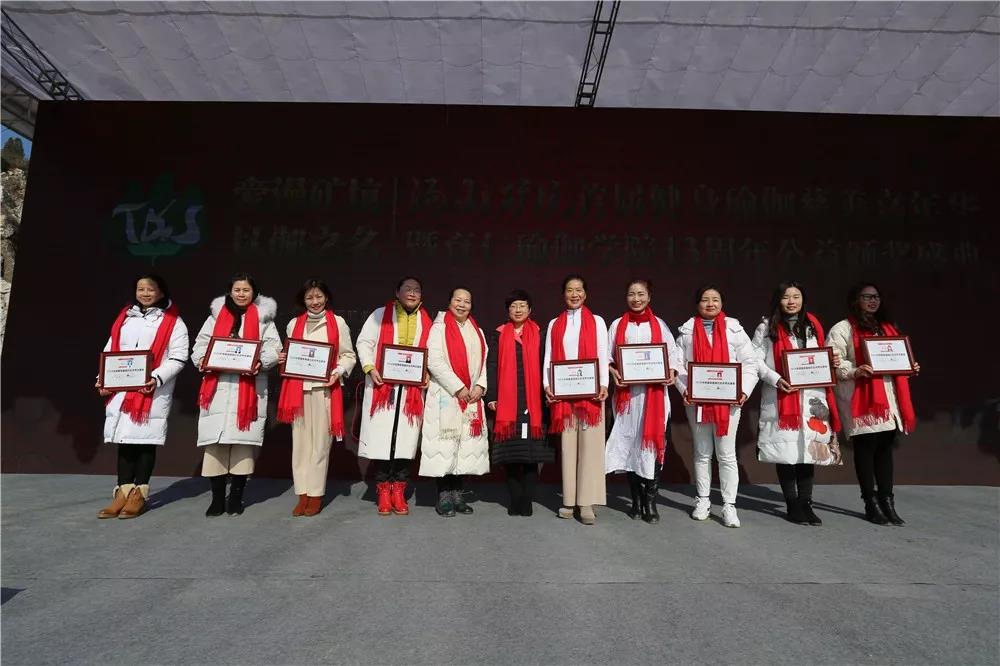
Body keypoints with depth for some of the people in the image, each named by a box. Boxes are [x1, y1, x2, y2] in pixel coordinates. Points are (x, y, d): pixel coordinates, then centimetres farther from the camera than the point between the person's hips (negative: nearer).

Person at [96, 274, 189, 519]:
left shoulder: (172, 322, 1)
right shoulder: (124, 317, 17)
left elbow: (178, 358, -7)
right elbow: (110, 351, 16)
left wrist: (157, 378, -20)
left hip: (154, 391, -5)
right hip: (121, 390, 5)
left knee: (145, 440, -2)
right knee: (124, 440, 6)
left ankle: (139, 493, 7)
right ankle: (123, 492, 13)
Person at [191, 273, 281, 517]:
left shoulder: (263, 318, 9)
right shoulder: (217, 315, 16)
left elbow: (274, 348, 0)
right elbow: (200, 344, 13)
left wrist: (261, 363, -19)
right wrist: (202, 361, -7)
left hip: (249, 387, -2)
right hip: (217, 386, 2)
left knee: (243, 440, -2)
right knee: (214, 440, -2)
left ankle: (236, 497, 11)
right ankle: (217, 498, 8)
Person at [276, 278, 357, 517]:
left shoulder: (338, 322, 5)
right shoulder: (294, 324, 15)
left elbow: (348, 355, 4)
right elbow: (288, 354, 22)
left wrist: (339, 372, -12)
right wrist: (282, 360, 0)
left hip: (325, 388, -3)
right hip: (298, 388, 3)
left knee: (320, 441, -1)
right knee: (300, 440, 3)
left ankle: (316, 495, 8)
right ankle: (302, 495, 12)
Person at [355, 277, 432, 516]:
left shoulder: (426, 321, 12)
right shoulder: (381, 315, 7)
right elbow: (363, 342, 4)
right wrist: (370, 368, -10)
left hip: (412, 389, 2)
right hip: (382, 386, -1)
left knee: (405, 439, 2)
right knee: (381, 437, -1)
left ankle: (399, 491, 12)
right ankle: (383, 492, 10)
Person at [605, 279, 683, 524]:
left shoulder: (659, 324, 10)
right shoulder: (617, 325, 9)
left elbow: (674, 352, 7)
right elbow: (606, 355, 4)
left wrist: (672, 371, -12)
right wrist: (613, 372, -15)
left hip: (654, 393, 0)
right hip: (626, 392, 1)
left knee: (653, 443, -6)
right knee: (629, 443, 3)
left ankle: (650, 501, 3)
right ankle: (636, 499, 14)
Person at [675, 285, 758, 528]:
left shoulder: (734, 329, 3)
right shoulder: (687, 331, 6)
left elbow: (749, 363, 1)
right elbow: (678, 363, 3)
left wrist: (744, 390, -12)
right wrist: (684, 389, -11)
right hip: (696, 401, 1)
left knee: (727, 454, 2)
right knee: (702, 453, 13)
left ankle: (729, 505, 12)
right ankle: (703, 501, 24)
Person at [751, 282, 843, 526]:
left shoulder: (813, 325, 15)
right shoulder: (767, 327, 2)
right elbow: (755, 359, -4)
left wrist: (833, 362, 1)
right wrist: (776, 379, -17)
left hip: (812, 396, 4)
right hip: (781, 398, -3)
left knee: (810, 447, 4)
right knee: (785, 449, -2)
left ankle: (805, 502, 15)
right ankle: (792, 504, 10)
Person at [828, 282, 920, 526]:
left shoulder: (888, 328, 21)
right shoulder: (843, 329, -3)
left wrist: (910, 368, 8)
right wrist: (854, 370, -26)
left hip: (889, 399, 7)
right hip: (862, 401, -6)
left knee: (885, 449, 8)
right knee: (865, 449, -1)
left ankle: (887, 501, 15)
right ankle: (871, 503, 8)